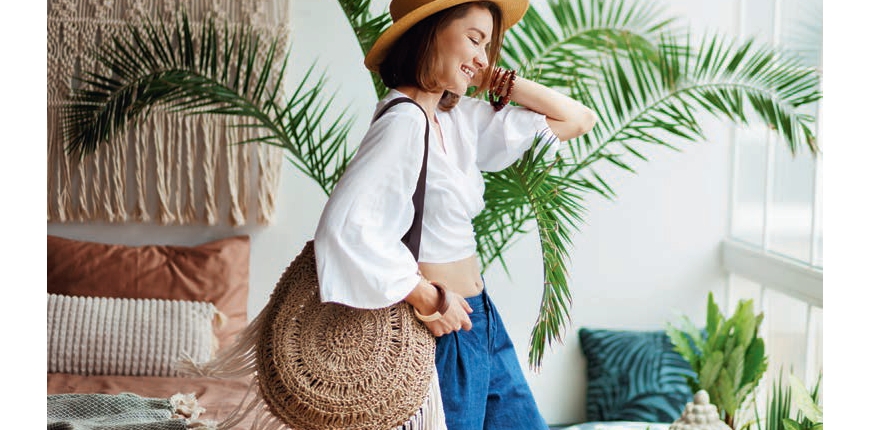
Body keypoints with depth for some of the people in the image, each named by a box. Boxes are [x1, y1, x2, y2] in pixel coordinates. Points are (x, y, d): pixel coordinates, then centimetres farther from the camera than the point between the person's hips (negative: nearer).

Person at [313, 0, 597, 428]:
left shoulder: (459, 117, 7)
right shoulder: (404, 121, -18)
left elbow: (577, 120, 14)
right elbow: (345, 225, -31)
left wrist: (506, 83, 2)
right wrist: (425, 297, -22)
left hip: (479, 319, 9)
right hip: (444, 329, -9)